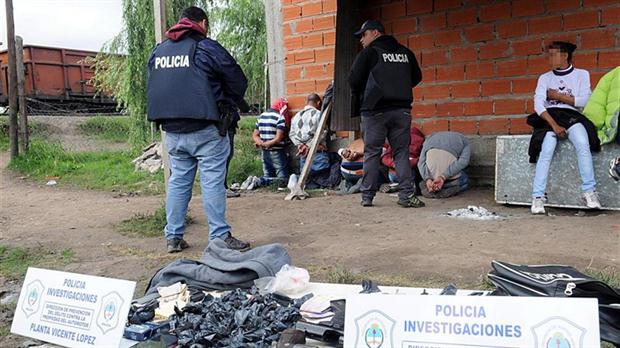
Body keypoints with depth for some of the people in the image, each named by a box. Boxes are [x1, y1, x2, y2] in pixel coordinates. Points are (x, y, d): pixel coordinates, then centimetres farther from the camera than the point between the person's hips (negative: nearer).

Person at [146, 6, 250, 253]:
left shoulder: (158, 51, 13)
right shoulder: (206, 47, -5)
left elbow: (154, 88, 18)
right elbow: (238, 82, -1)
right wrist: (226, 105, 15)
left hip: (172, 131, 6)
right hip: (204, 129, -6)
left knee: (178, 181, 13)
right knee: (212, 182, -2)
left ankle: (173, 237, 17)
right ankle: (219, 237, 0)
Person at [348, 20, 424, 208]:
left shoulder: (369, 53, -2)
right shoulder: (406, 52, 13)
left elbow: (354, 80, -5)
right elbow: (416, 77, 19)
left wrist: (360, 98, 13)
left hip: (375, 110, -3)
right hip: (402, 109, 4)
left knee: (372, 153, 3)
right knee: (402, 152, 6)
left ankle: (367, 196, 5)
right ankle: (407, 195, 0)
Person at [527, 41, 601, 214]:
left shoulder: (582, 74, 15)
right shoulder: (545, 78, 16)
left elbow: (584, 101, 1)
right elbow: (538, 105, 1)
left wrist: (558, 96, 3)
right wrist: (554, 125, -14)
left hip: (572, 116, 0)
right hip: (549, 118, 1)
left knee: (583, 144, -33)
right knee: (546, 151, -29)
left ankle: (589, 190, -28)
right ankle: (538, 196, -33)